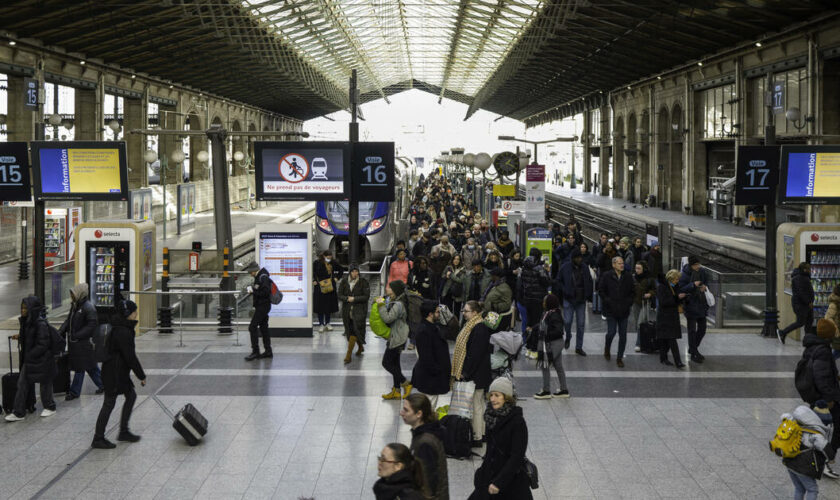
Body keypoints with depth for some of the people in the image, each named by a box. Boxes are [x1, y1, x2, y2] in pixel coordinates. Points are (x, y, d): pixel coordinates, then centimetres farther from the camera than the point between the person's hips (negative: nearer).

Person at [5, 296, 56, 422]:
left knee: (45, 384, 9)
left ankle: (50, 407, 28)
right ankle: (18, 412, 11)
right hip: (28, 359, 8)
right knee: (22, 383, 6)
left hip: (41, 360, -8)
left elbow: (43, 344, -22)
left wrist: (29, 355, -19)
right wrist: (20, 337, 10)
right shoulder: (27, 321, 4)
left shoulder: (41, 324, -22)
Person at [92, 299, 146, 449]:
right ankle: (98, 439, 6)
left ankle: (123, 432, 24)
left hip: (119, 371, 10)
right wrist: (141, 376, -15)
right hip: (114, 372, -10)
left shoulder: (121, 328, 10)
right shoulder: (123, 332, -23)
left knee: (131, 396, 16)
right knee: (109, 403, -2)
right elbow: (130, 356, -22)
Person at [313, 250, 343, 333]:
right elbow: (312, 273, -4)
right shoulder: (317, 263, -7)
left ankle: (327, 324, 18)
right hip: (320, 288, -3)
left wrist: (337, 278, 9)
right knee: (320, 307, 0)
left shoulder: (333, 264, 3)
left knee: (329, 306, 8)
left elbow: (341, 270, 17)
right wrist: (313, 282, -11)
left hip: (330, 288, 3)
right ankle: (321, 324, 7)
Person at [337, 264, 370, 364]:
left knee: (355, 331, -13)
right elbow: (340, 295, 2)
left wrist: (354, 299, -16)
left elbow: (366, 296, -8)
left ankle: (348, 355, -14)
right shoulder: (344, 281, 3)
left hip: (359, 310, -4)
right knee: (350, 331, 13)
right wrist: (347, 298, -17)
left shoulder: (363, 282, -6)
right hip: (347, 310, 4)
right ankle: (360, 347, 39)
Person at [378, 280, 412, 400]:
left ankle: (405, 384, 4)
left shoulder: (398, 305, -22)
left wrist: (381, 305, -19)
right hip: (396, 337, 10)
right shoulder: (395, 301, 11)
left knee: (386, 363, -3)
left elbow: (388, 318, -28)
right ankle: (396, 391, 21)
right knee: (395, 363, 14)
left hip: (397, 338, -10)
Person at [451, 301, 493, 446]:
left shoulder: (480, 329, -20)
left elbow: (475, 353, -23)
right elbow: (462, 349, 17)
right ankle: (481, 433, 25)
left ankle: (477, 438, 2)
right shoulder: (470, 326, 12)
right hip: (469, 373, 10)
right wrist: (460, 371, 16)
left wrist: (465, 372, -20)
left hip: (477, 374, -10)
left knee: (476, 405, -4)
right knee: (479, 404, 16)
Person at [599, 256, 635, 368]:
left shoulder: (628, 277, 6)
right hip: (611, 310, -3)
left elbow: (632, 292, 15)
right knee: (611, 332, -6)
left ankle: (619, 358, 13)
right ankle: (607, 349, 26)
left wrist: (629, 302, 0)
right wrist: (608, 301, -10)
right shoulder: (607, 277, -3)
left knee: (623, 335, 2)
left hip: (624, 311, 3)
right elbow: (601, 291, 2)